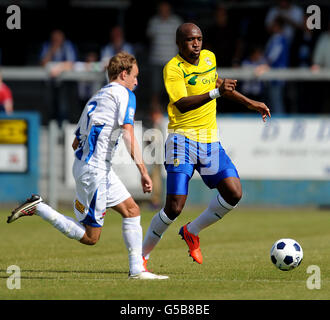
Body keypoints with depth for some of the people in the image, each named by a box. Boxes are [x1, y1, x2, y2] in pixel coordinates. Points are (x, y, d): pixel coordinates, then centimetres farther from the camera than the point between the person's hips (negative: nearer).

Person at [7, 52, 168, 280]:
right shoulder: (124, 94, -5)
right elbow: (128, 134, -18)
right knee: (90, 236, -6)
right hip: (94, 169, -10)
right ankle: (38, 208, -7)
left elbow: (76, 143, 23)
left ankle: (137, 270, 6)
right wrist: (143, 171, -20)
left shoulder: (97, 97, 22)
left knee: (131, 210, 10)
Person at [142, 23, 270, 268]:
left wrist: (250, 103, 33)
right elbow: (182, 104, -25)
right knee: (174, 208, -10)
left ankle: (192, 232, 13)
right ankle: (142, 255, 9)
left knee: (234, 193, -9)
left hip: (210, 140, 6)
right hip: (183, 139, -6)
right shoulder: (173, 68, -12)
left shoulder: (209, 57, 9)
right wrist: (216, 93, -35)